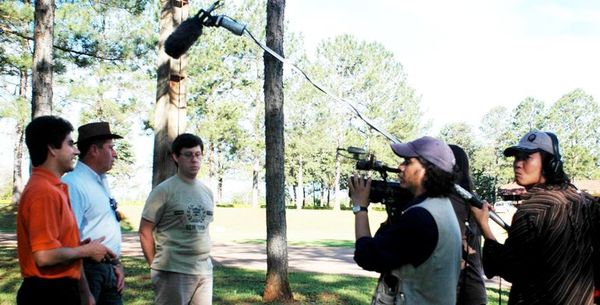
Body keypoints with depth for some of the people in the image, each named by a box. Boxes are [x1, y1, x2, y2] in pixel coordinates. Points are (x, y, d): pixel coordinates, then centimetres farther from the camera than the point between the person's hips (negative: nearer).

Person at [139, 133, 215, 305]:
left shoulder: (207, 192, 12)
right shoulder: (164, 190, -7)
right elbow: (145, 232, -6)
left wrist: (201, 258, 15)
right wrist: (156, 265, -4)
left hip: (204, 271, 6)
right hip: (173, 272, -6)